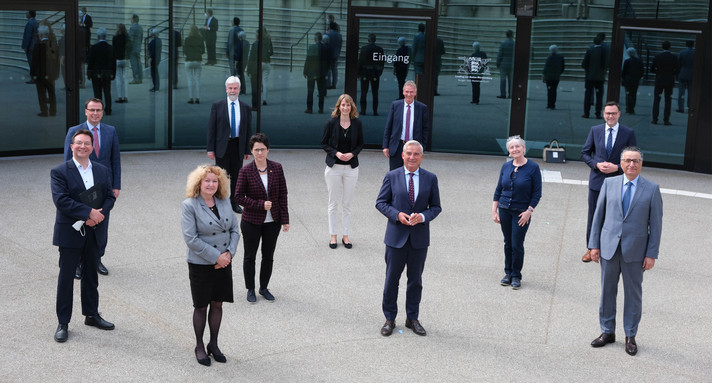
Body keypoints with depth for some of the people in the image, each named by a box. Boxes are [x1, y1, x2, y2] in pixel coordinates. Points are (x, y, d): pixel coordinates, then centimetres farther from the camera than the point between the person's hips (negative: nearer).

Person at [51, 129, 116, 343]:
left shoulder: (102, 171, 8)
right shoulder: (60, 172, -8)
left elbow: (110, 197, 5)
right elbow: (61, 199, -19)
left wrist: (99, 215, -15)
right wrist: (89, 212, -23)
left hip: (94, 232, 4)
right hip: (70, 233, -4)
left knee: (91, 275, 16)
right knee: (66, 277, 3)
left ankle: (91, 315, 30)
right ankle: (63, 323, 11)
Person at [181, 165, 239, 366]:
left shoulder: (225, 202, 4)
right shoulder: (189, 206, -12)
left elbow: (235, 230, 7)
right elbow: (190, 238, -18)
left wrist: (229, 253, -10)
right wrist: (216, 257, -18)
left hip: (224, 263, 4)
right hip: (200, 265, -4)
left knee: (217, 304, 12)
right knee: (201, 306, 8)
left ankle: (213, 344, 28)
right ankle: (199, 346, 24)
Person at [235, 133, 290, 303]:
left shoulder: (277, 168, -6)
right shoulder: (246, 171, -13)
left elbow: (283, 195, -1)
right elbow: (239, 196, -10)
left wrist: (285, 219, -3)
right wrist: (260, 205, -20)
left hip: (272, 222, 2)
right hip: (252, 222, -2)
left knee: (268, 256, 14)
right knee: (250, 256, 12)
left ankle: (264, 288, 32)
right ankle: (250, 289, 29)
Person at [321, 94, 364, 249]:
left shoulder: (357, 123, 0)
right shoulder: (331, 123, -4)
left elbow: (360, 144, 8)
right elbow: (324, 143, 1)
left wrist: (352, 154, -10)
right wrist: (336, 153, -15)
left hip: (351, 167, 1)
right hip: (334, 167, -1)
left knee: (347, 203, 6)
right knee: (333, 203, 5)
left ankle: (345, 235, 16)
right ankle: (333, 235, 15)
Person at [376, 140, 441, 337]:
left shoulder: (430, 178, 1)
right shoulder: (392, 177, -2)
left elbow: (436, 207, 5)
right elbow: (380, 202, 0)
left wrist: (423, 216, -15)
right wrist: (397, 215, -16)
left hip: (419, 237, 1)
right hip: (396, 236, -1)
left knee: (415, 280, 11)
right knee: (392, 279, 5)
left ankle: (412, 318, 25)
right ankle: (389, 319, 19)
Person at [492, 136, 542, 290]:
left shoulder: (533, 168, -9)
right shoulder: (506, 167, 3)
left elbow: (537, 193, -7)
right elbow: (498, 189, 9)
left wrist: (529, 211, -13)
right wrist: (494, 210, 4)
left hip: (522, 212, -4)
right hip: (504, 210, 4)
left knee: (517, 245, -3)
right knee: (508, 243, 11)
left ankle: (516, 276, 12)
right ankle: (508, 273, 24)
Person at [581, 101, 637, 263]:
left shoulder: (628, 133, -3)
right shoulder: (595, 130, 3)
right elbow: (585, 153, 6)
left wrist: (617, 167, -16)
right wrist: (597, 164, -11)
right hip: (597, 181, 2)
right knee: (593, 217, 10)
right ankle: (591, 248, 22)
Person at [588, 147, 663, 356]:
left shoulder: (652, 189, -2)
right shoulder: (609, 183, 3)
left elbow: (656, 223, -2)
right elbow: (599, 214, 6)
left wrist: (652, 254, -6)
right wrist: (594, 244, 2)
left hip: (635, 250, -2)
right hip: (609, 247, 2)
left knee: (633, 293, 7)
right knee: (607, 291, 10)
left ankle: (630, 336, 20)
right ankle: (607, 332, 24)